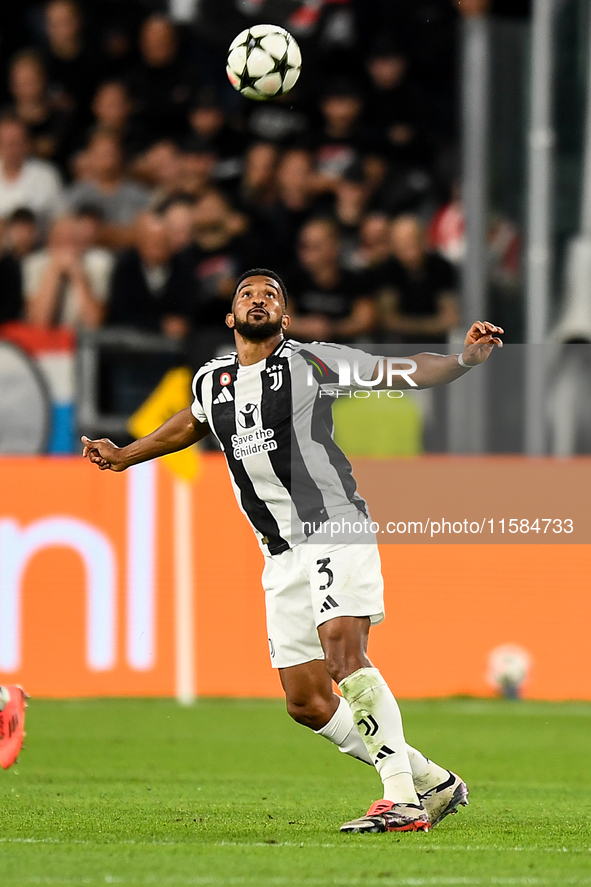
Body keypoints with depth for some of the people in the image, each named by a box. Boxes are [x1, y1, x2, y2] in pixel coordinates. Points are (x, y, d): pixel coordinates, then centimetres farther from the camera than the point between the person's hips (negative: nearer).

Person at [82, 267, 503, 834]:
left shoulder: (312, 363, -3)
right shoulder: (212, 381, 14)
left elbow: (405, 374, -5)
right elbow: (191, 425, 37)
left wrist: (465, 360, -21)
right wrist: (124, 456, 42)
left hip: (334, 529, -6)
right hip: (282, 556, 6)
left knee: (342, 650, -27)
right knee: (306, 703, 1)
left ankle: (402, 798, -28)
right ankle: (432, 782, 11)